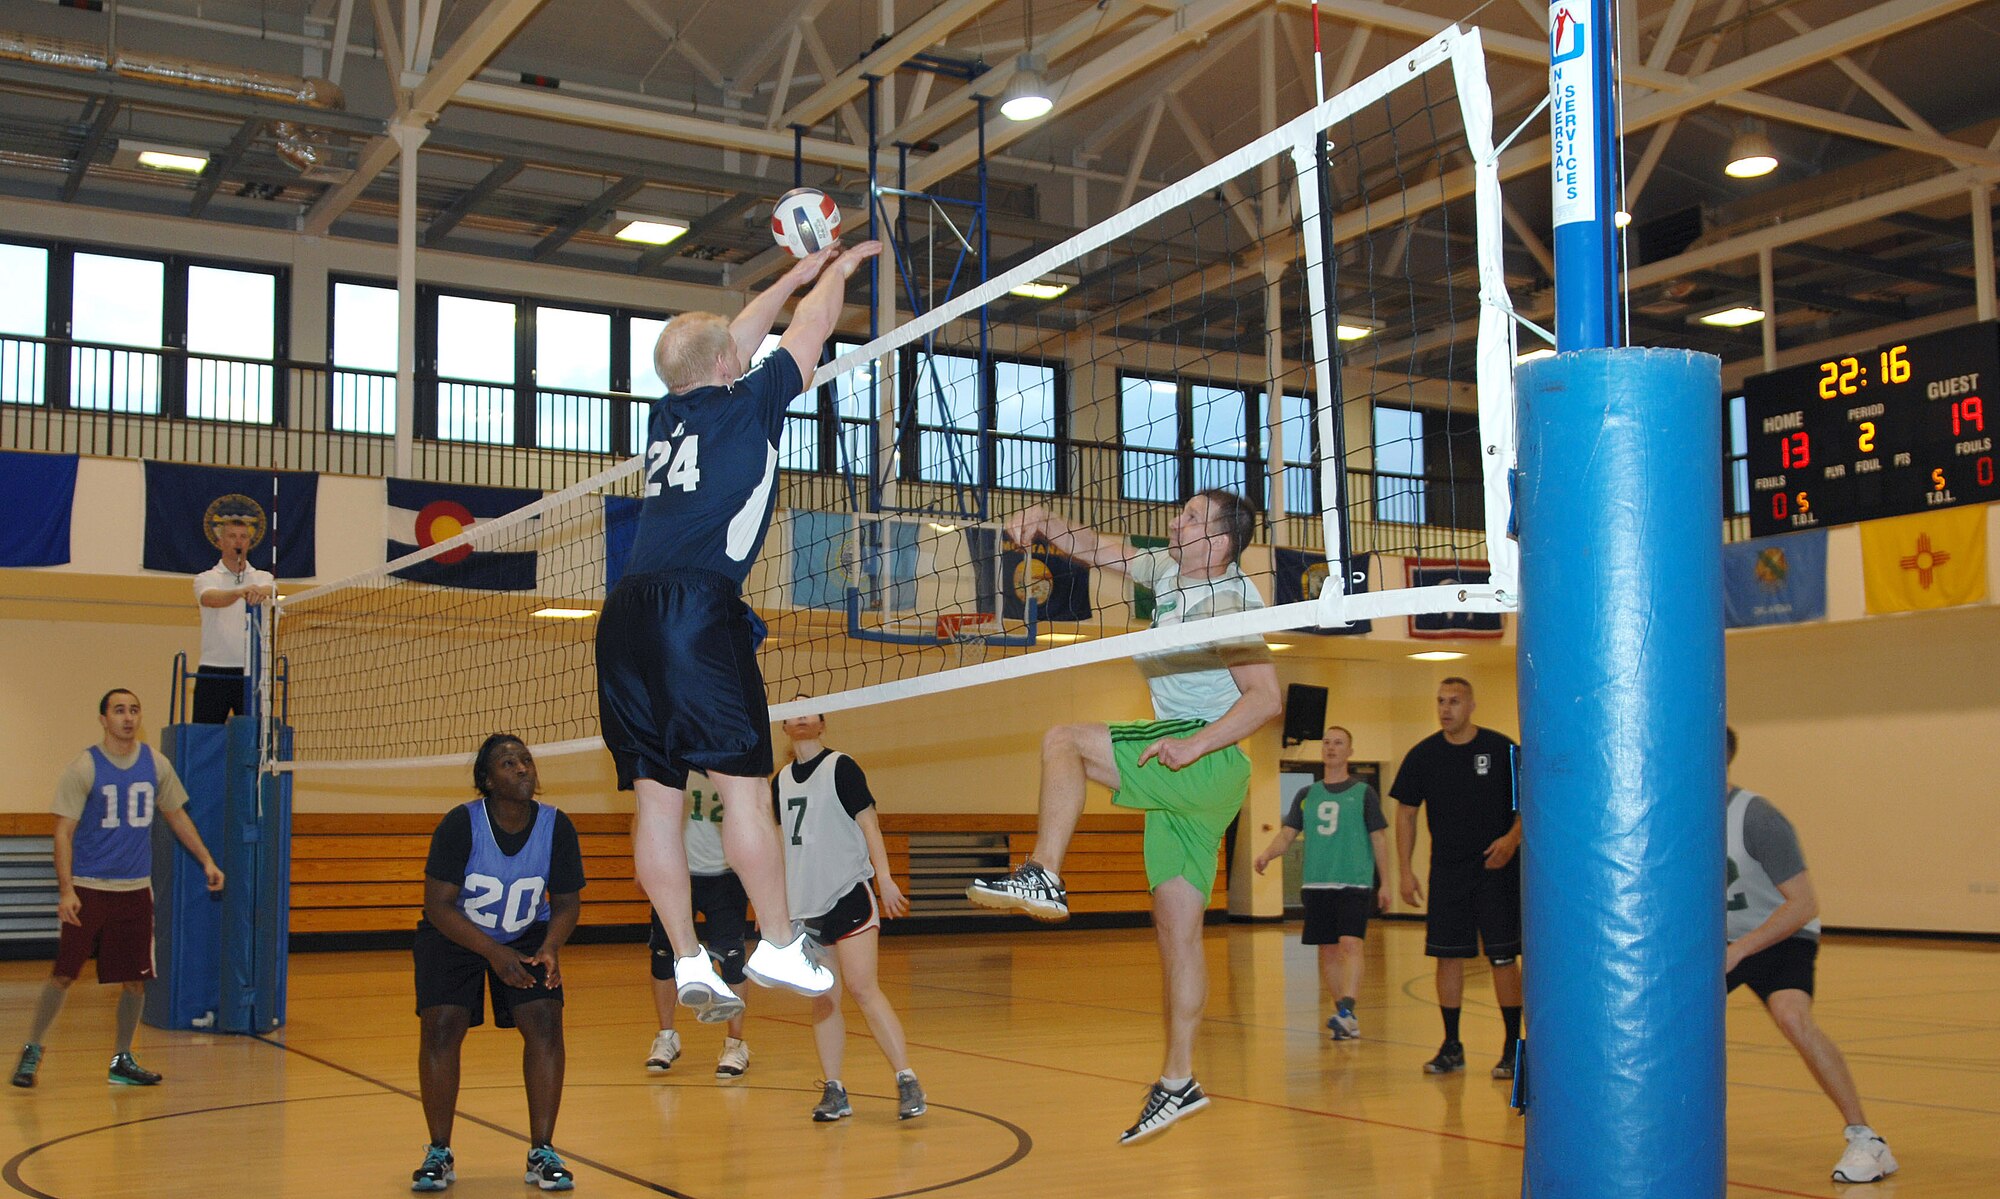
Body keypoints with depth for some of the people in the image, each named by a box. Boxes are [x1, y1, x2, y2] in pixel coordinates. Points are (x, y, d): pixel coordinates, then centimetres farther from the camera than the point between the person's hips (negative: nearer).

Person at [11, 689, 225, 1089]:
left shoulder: (156, 765, 5)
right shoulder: (84, 768, -7)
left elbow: (177, 816, 18)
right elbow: (64, 832, -8)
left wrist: (206, 861, 12)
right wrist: (66, 890, -16)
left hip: (135, 888, 4)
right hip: (87, 888, -4)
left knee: (135, 978, 5)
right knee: (63, 973, -3)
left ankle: (122, 1060, 18)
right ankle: (32, 1050, 15)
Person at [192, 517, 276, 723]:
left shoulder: (262, 578, 12)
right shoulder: (206, 579, 6)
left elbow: (271, 590, -13)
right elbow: (211, 598, -18)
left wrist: (262, 592, -38)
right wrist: (239, 592, -39)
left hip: (253, 671, 1)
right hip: (214, 671, -1)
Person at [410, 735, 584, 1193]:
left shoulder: (557, 827, -15)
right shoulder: (461, 824, -23)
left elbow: (567, 902, -5)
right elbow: (438, 905, -22)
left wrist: (549, 950, -24)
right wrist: (494, 953, -32)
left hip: (527, 935, 2)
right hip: (453, 934, -2)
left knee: (545, 1020, -18)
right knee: (441, 1025, -19)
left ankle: (542, 1153, -7)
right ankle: (439, 1154, -2)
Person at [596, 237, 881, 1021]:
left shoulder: (667, 414, 22)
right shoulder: (747, 404, 7)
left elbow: (731, 339, 37)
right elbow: (808, 334, 21)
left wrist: (800, 274, 48)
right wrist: (838, 271, 40)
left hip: (626, 618, 7)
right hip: (697, 609, -7)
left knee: (655, 798, 3)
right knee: (744, 786, -2)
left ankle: (689, 967, 5)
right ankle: (779, 948, 1)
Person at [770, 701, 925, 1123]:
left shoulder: (841, 767, -3)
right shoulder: (781, 780, 13)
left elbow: (868, 823, -7)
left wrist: (884, 878, -17)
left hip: (849, 894, -5)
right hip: (805, 904, 6)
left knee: (862, 988, -14)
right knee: (822, 1000, 5)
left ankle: (908, 1081, -12)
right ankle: (834, 1091, 9)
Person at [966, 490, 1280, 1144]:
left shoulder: (1231, 601, -12)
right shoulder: (1168, 573, 13)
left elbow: (1266, 697, -20)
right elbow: (1098, 549, 19)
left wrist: (1196, 744, -27)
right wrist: (1046, 522, 1)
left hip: (1208, 764, -8)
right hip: (1181, 776, 8)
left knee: (1063, 741, -14)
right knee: (1176, 927, 6)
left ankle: (1043, 876, -18)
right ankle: (1178, 1082, 9)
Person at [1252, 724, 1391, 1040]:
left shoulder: (1363, 793, 4)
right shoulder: (1306, 795, 13)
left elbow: (1379, 839, 5)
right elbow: (1287, 834, 9)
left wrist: (1385, 881, 1)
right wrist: (1267, 854, -11)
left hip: (1355, 883, -4)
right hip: (1316, 883, 4)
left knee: (1350, 944, -19)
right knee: (1328, 950, 6)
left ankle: (1347, 1012, -26)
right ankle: (1344, 1016, 16)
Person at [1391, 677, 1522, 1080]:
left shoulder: (1501, 749, -4)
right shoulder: (1423, 755, 2)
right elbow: (1406, 813, 7)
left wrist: (1512, 838, -17)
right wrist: (1405, 869, 1)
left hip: (1497, 869, -2)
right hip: (1447, 872, 3)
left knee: (1503, 956, -3)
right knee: (1448, 955, 4)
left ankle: (1513, 1046, 7)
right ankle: (1451, 1045, 14)